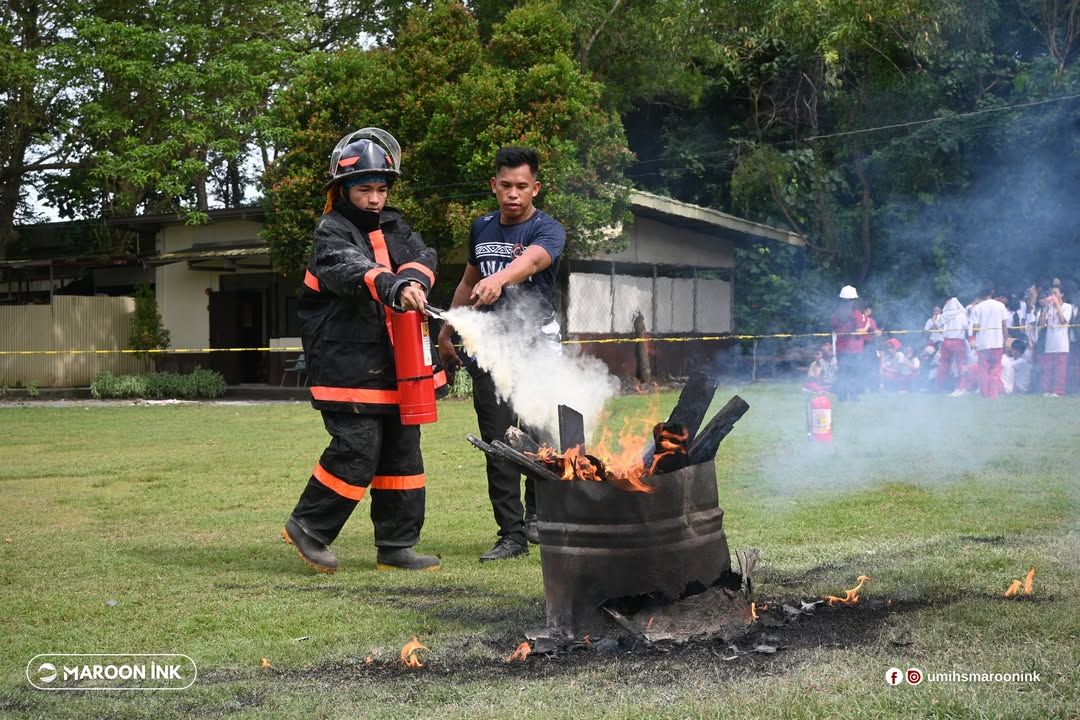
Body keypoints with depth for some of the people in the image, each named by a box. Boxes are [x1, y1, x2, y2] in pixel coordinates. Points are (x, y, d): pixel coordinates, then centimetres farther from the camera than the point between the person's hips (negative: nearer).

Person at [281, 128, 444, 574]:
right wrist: (393, 289, -47)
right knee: (356, 451, -12)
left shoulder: (393, 226, 16)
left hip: (393, 365, 8)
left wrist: (414, 280, -24)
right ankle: (307, 527, 7)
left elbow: (422, 256, -1)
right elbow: (352, 269, -29)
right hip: (347, 365, -8)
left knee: (402, 450, 10)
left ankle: (397, 547, 19)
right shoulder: (332, 233, -8)